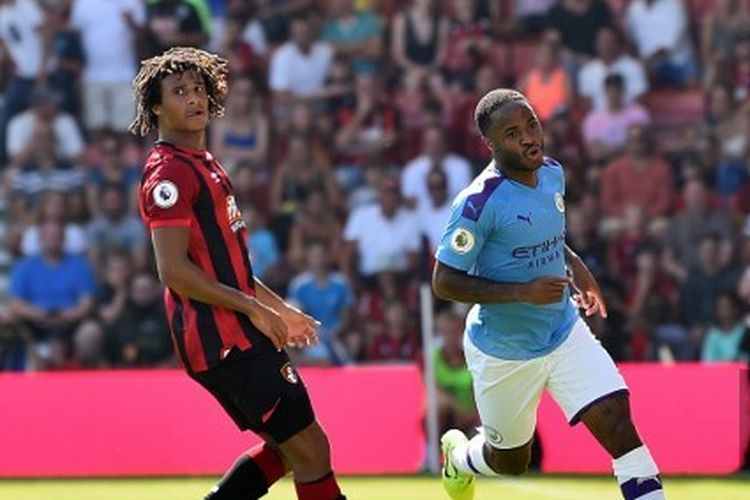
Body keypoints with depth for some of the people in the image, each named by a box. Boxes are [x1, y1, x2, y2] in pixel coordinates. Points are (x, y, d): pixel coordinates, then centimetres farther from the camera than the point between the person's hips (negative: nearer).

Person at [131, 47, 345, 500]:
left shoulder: (204, 165, 18)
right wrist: (253, 308, -17)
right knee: (309, 448, -7)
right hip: (228, 341, -10)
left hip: (235, 337, 10)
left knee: (286, 446, 17)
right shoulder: (170, 172, -13)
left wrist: (279, 308, 26)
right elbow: (174, 270, -20)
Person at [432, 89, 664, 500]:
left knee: (618, 423, -15)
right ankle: (458, 457, 50)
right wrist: (522, 292, -30)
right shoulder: (478, 203, -25)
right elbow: (444, 283, -23)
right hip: (503, 353, -5)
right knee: (511, 462, 16)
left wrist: (574, 264, 1)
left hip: (565, 333, 5)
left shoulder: (553, 174, -2)